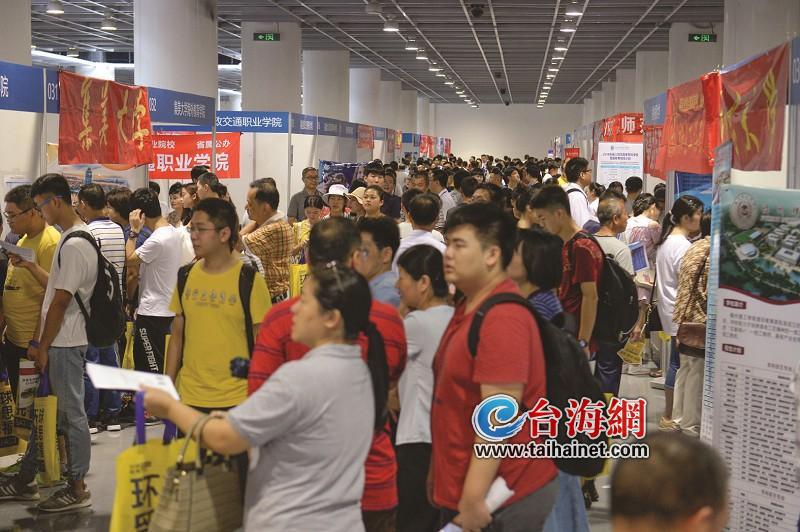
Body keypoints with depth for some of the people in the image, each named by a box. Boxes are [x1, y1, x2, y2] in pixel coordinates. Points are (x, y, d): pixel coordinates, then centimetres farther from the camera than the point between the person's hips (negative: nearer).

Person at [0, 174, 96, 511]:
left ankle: (77, 488, 10)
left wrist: (43, 346, -12)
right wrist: (39, 342, 15)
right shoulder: (70, 239, 12)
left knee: (71, 413, 0)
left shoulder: (74, 245, -19)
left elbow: (61, 301, -18)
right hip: (56, 342, 10)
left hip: (65, 344, -10)